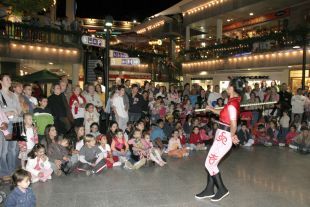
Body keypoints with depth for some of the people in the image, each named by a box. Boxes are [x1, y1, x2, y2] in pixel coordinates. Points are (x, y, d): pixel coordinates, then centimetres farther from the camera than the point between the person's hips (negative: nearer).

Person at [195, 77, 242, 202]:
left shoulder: (232, 104, -22)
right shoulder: (234, 101, 8)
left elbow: (233, 125, -28)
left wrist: (232, 136, -11)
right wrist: (212, 109, 30)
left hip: (223, 137, -9)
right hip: (221, 136, 9)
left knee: (209, 164, 0)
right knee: (212, 163, 14)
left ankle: (222, 189, 15)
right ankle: (209, 189, 25)